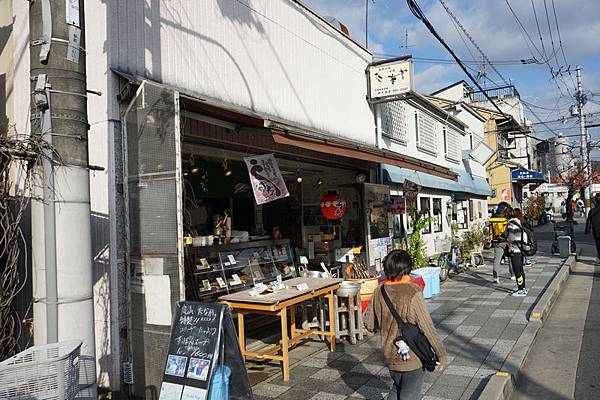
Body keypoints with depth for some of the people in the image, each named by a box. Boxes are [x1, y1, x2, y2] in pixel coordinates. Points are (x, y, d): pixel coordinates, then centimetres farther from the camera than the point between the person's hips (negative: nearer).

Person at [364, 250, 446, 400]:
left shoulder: (379, 293, -7)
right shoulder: (413, 294, -23)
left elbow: (369, 325, 2)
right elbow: (428, 329, -18)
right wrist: (441, 354, -4)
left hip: (390, 357, 5)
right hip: (413, 359, -5)